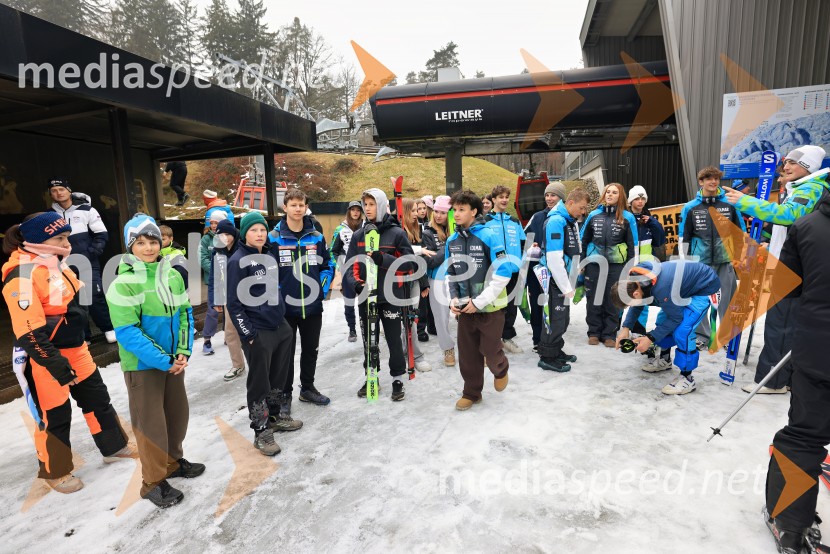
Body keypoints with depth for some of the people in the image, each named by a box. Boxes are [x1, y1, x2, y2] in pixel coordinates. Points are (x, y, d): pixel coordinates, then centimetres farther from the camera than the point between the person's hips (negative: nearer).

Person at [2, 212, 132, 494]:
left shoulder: (57, 264, 7)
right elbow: (29, 331, -25)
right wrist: (57, 365, -24)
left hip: (75, 349, 9)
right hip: (45, 358, -9)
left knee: (97, 398, 17)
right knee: (54, 415, 7)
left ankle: (114, 447, 35)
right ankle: (54, 472, 29)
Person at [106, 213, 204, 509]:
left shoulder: (172, 275, 0)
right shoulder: (123, 283, -16)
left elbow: (184, 313, 4)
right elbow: (127, 332, -19)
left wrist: (183, 351, -7)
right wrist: (161, 360, -19)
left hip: (173, 360, 5)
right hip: (142, 364, -5)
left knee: (178, 413, 17)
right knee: (150, 421, 6)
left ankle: (173, 461, 39)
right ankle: (154, 482, 22)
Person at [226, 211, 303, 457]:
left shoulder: (270, 255, 9)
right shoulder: (238, 261, -11)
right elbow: (234, 303, -13)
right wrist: (248, 334, -16)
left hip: (280, 326, 7)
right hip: (257, 333, -7)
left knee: (278, 377, 18)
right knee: (259, 382, 3)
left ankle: (274, 416, 37)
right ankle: (261, 431, 17)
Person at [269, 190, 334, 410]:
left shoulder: (317, 237, 3)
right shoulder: (273, 238, -7)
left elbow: (328, 266, 11)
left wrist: (322, 289, 1)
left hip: (313, 307, 3)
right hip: (285, 308, -3)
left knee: (310, 350, 17)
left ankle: (307, 388, 35)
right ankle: (285, 394, 26)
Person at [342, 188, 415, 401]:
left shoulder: (397, 233, -6)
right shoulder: (358, 235, 5)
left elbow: (410, 263, -10)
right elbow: (350, 265, 5)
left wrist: (384, 259, -23)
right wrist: (355, 283, -15)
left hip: (390, 297, -3)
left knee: (394, 340, 7)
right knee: (369, 341, 16)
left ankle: (398, 379, 25)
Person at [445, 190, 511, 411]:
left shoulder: (489, 236, -14)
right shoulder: (452, 240, 3)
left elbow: (503, 273, -17)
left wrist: (479, 301, -18)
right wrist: (453, 299, -2)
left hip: (490, 306, -5)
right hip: (465, 307, 5)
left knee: (490, 350, 5)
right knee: (467, 353, 10)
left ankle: (501, 370, 39)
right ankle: (471, 392, 29)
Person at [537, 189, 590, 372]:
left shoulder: (571, 221, 11)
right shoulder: (556, 221, -18)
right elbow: (554, 259, -23)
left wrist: (570, 283, 12)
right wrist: (566, 287, -19)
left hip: (565, 280, 9)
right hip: (557, 281, -9)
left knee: (563, 319, 18)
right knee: (556, 319, -1)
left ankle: (556, 351, 32)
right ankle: (547, 358, 12)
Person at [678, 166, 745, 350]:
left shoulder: (730, 204, 4)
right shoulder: (690, 207, 2)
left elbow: (742, 232, 11)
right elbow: (683, 237, 5)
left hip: (726, 260, 1)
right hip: (700, 261, -1)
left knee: (728, 299, 7)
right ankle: (702, 337, 15)